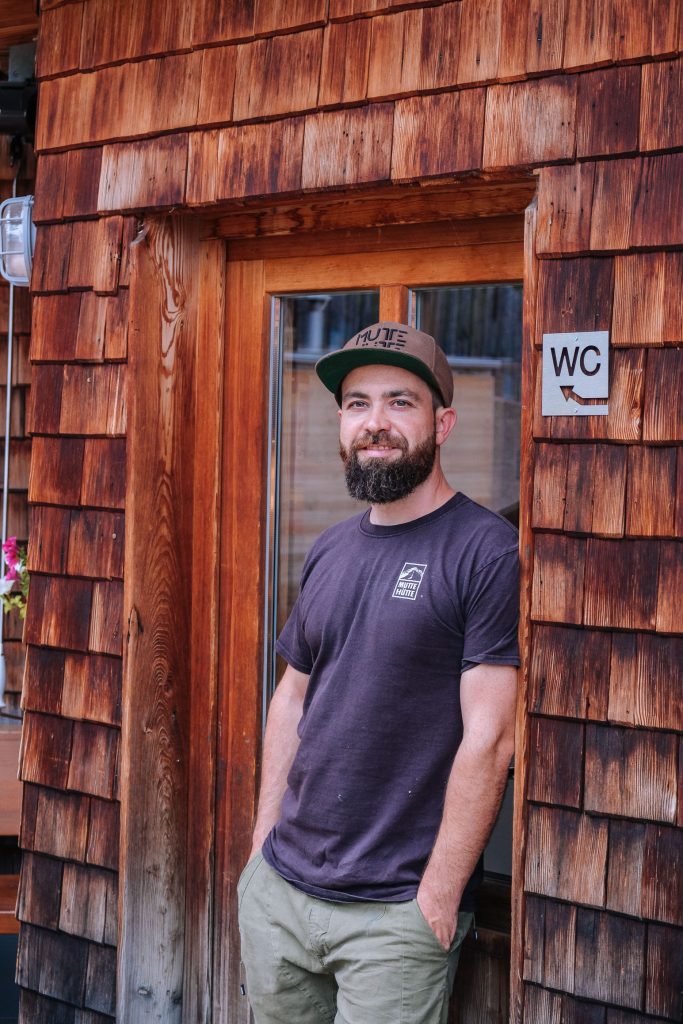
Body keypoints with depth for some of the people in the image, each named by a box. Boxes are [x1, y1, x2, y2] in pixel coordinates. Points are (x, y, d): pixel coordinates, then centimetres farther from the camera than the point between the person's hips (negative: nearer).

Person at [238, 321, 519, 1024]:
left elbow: (488, 740, -15)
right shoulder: (328, 552, 10)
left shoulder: (487, 553, -12)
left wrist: (438, 898, -17)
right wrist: (264, 842, 11)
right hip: (277, 892, 6)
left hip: (396, 911, -6)